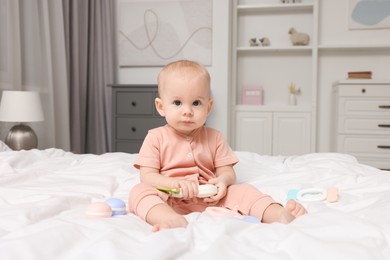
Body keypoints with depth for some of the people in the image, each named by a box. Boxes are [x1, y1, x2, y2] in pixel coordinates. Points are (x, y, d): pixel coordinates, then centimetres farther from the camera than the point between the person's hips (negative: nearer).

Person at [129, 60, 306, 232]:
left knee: (242, 190, -17)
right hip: (170, 201, -2)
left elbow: (228, 172, 10)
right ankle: (174, 221, -55)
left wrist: (223, 180, -16)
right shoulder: (156, 137, 3)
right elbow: (147, 176, -4)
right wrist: (176, 183, -22)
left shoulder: (214, 138, 11)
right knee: (139, 192, -29)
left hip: (209, 199, 3)